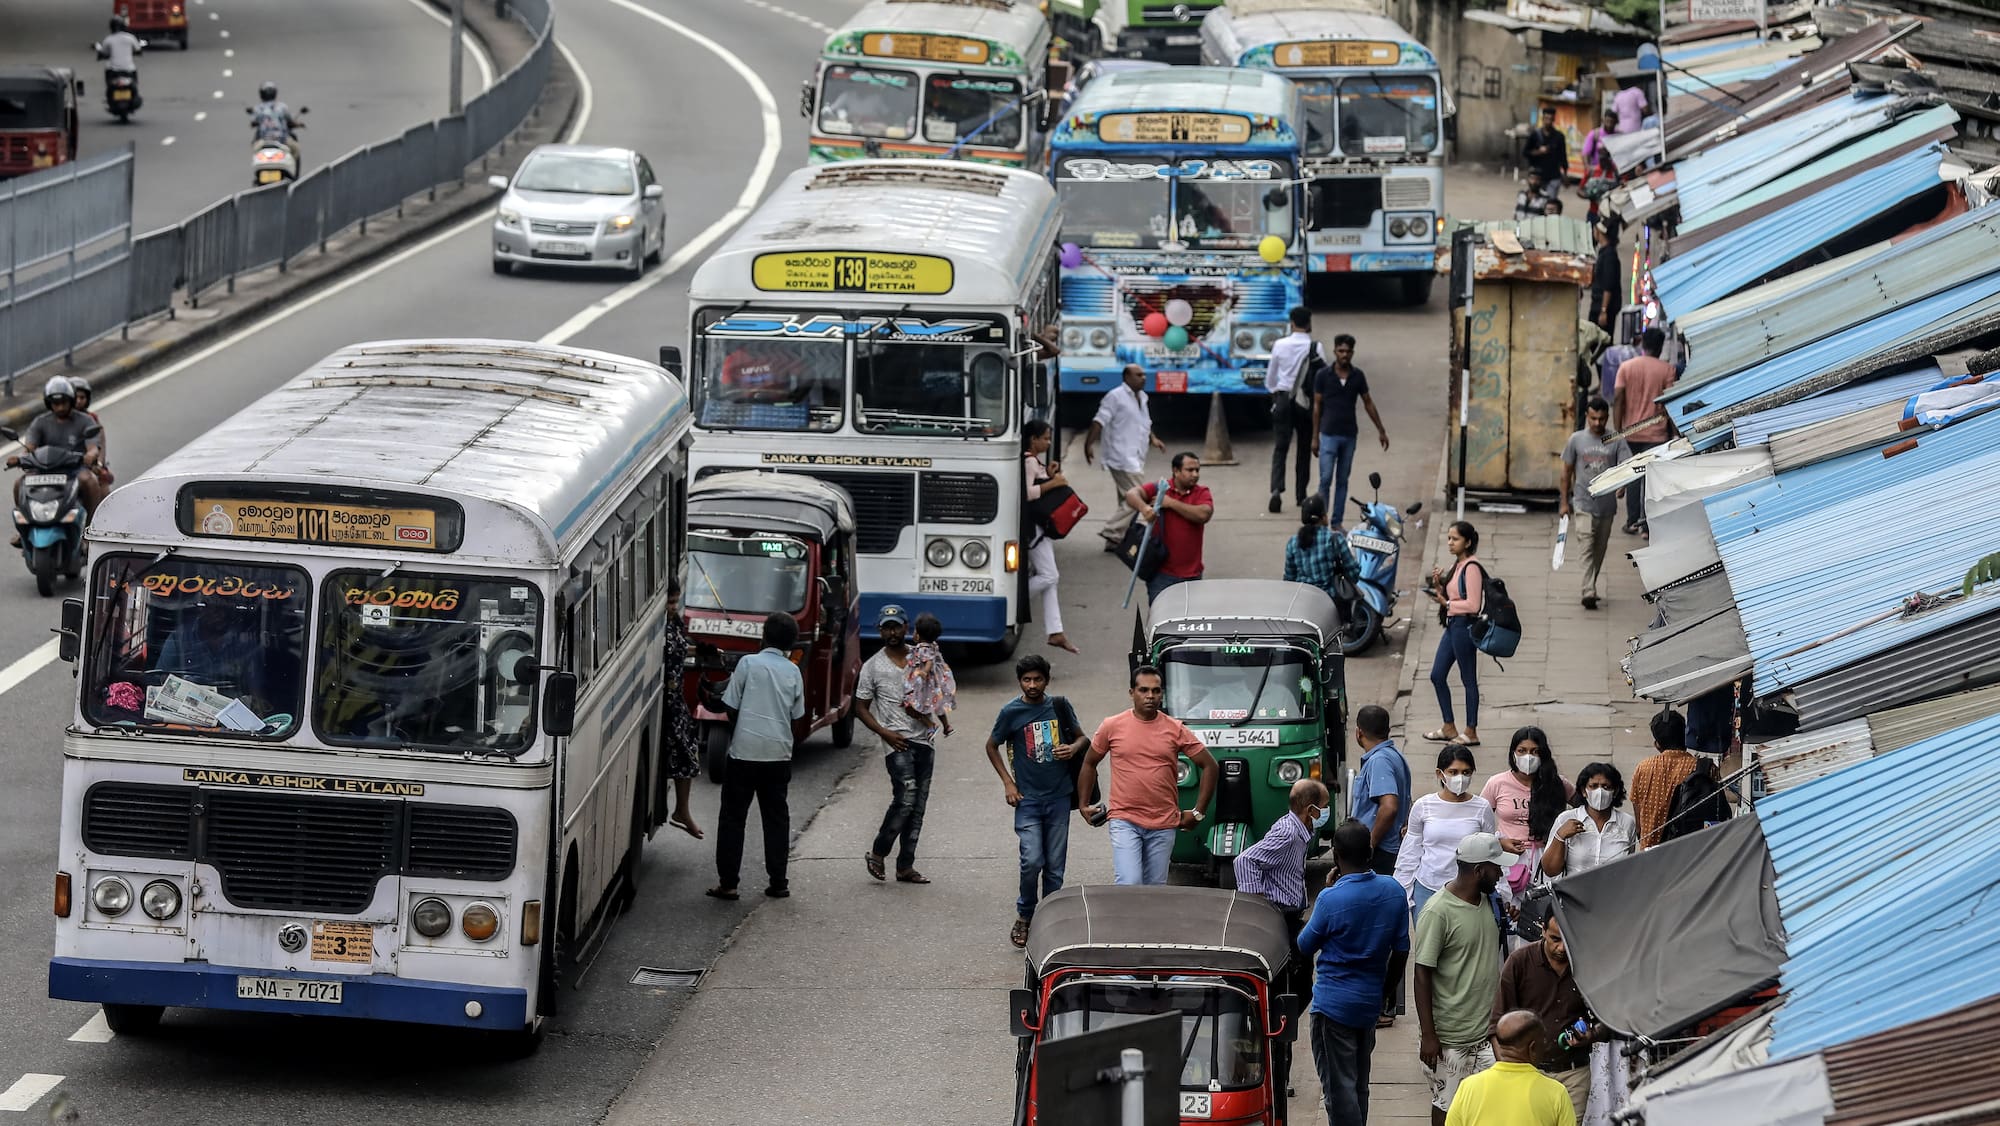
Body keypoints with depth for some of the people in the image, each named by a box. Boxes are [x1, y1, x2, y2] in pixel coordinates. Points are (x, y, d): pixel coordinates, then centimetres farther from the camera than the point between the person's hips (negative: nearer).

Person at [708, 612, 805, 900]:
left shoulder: (748, 663, -6)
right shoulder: (793, 672, 4)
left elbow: (730, 707, -4)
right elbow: (796, 714, 8)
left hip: (744, 750, -3)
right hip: (779, 752, 3)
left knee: (732, 818, 4)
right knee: (776, 818, 11)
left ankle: (727, 883, 1)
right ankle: (778, 882, 11)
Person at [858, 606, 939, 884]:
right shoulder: (873, 666, 1)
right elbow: (861, 708, 3)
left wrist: (926, 711, 0)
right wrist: (885, 733, -10)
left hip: (925, 739, 4)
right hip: (897, 742, -4)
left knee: (918, 805, 4)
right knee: (905, 799, -18)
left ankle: (905, 866, 9)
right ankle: (878, 854, -1)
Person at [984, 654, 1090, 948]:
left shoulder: (1059, 706, 3)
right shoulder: (1011, 711, -4)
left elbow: (1082, 737, 16)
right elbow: (992, 746, 9)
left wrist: (1073, 748, -8)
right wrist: (1008, 783, 0)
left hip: (1059, 796, 2)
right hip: (1028, 799, -2)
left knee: (1055, 865, 5)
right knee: (1032, 861, -14)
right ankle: (1024, 917, 6)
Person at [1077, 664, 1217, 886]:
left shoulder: (1175, 730, 2)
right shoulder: (1112, 727, 1)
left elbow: (1209, 766, 8)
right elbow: (1089, 763, 15)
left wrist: (1198, 812, 5)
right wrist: (1084, 805, 12)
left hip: (1163, 825, 2)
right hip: (1125, 822, -2)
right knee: (1129, 886, -16)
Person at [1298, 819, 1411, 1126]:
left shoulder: (1331, 899, -20)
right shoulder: (1393, 891, -3)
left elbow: (1305, 946, -4)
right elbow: (1401, 951, 5)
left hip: (1334, 1004, -6)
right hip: (1370, 1002, 6)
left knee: (1338, 1088, -1)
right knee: (1359, 1085, 19)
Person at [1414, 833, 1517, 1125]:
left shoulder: (1488, 901, 5)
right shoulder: (1438, 912, -18)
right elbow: (1423, 975, -16)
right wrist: (1428, 1035, -16)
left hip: (1488, 1030, 6)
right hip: (1450, 1036, -6)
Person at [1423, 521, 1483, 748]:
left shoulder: (1471, 568, -17)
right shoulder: (1456, 566, 12)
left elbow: (1472, 604, -22)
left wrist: (1447, 603, -13)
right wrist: (1438, 585, 2)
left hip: (1464, 626, -10)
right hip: (1452, 625, 10)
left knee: (1468, 679, 0)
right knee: (1437, 675, 13)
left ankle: (1471, 732, 8)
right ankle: (1449, 728, 23)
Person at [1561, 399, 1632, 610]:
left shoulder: (1616, 441, -1)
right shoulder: (1576, 440, 0)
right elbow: (1567, 471, 7)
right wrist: (1565, 502, 7)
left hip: (1607, 504, 2)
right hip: (1584, 503, -2)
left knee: (1600, 549, 14)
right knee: (1587, 547, -14)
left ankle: (1591, 586, 30)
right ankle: (1589, 593, -21)